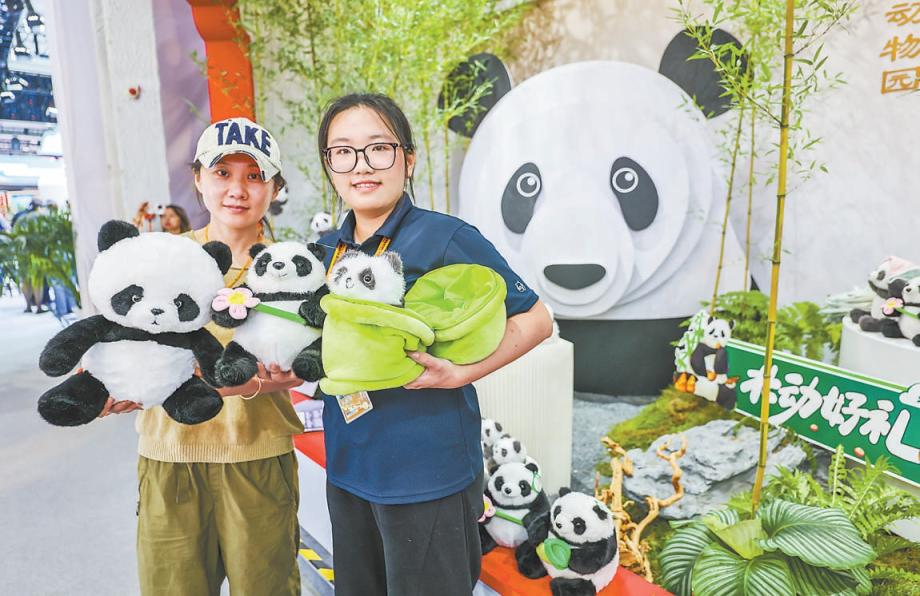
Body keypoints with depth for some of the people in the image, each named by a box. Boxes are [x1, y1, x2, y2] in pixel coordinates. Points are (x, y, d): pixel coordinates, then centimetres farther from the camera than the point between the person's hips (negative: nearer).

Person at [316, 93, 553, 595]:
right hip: (347, 466, 6)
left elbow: (535, 320, -10)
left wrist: (460, 374, -20)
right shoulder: (327, 250, 4)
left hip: (427, 470, -6)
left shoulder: (445, 237, -15)